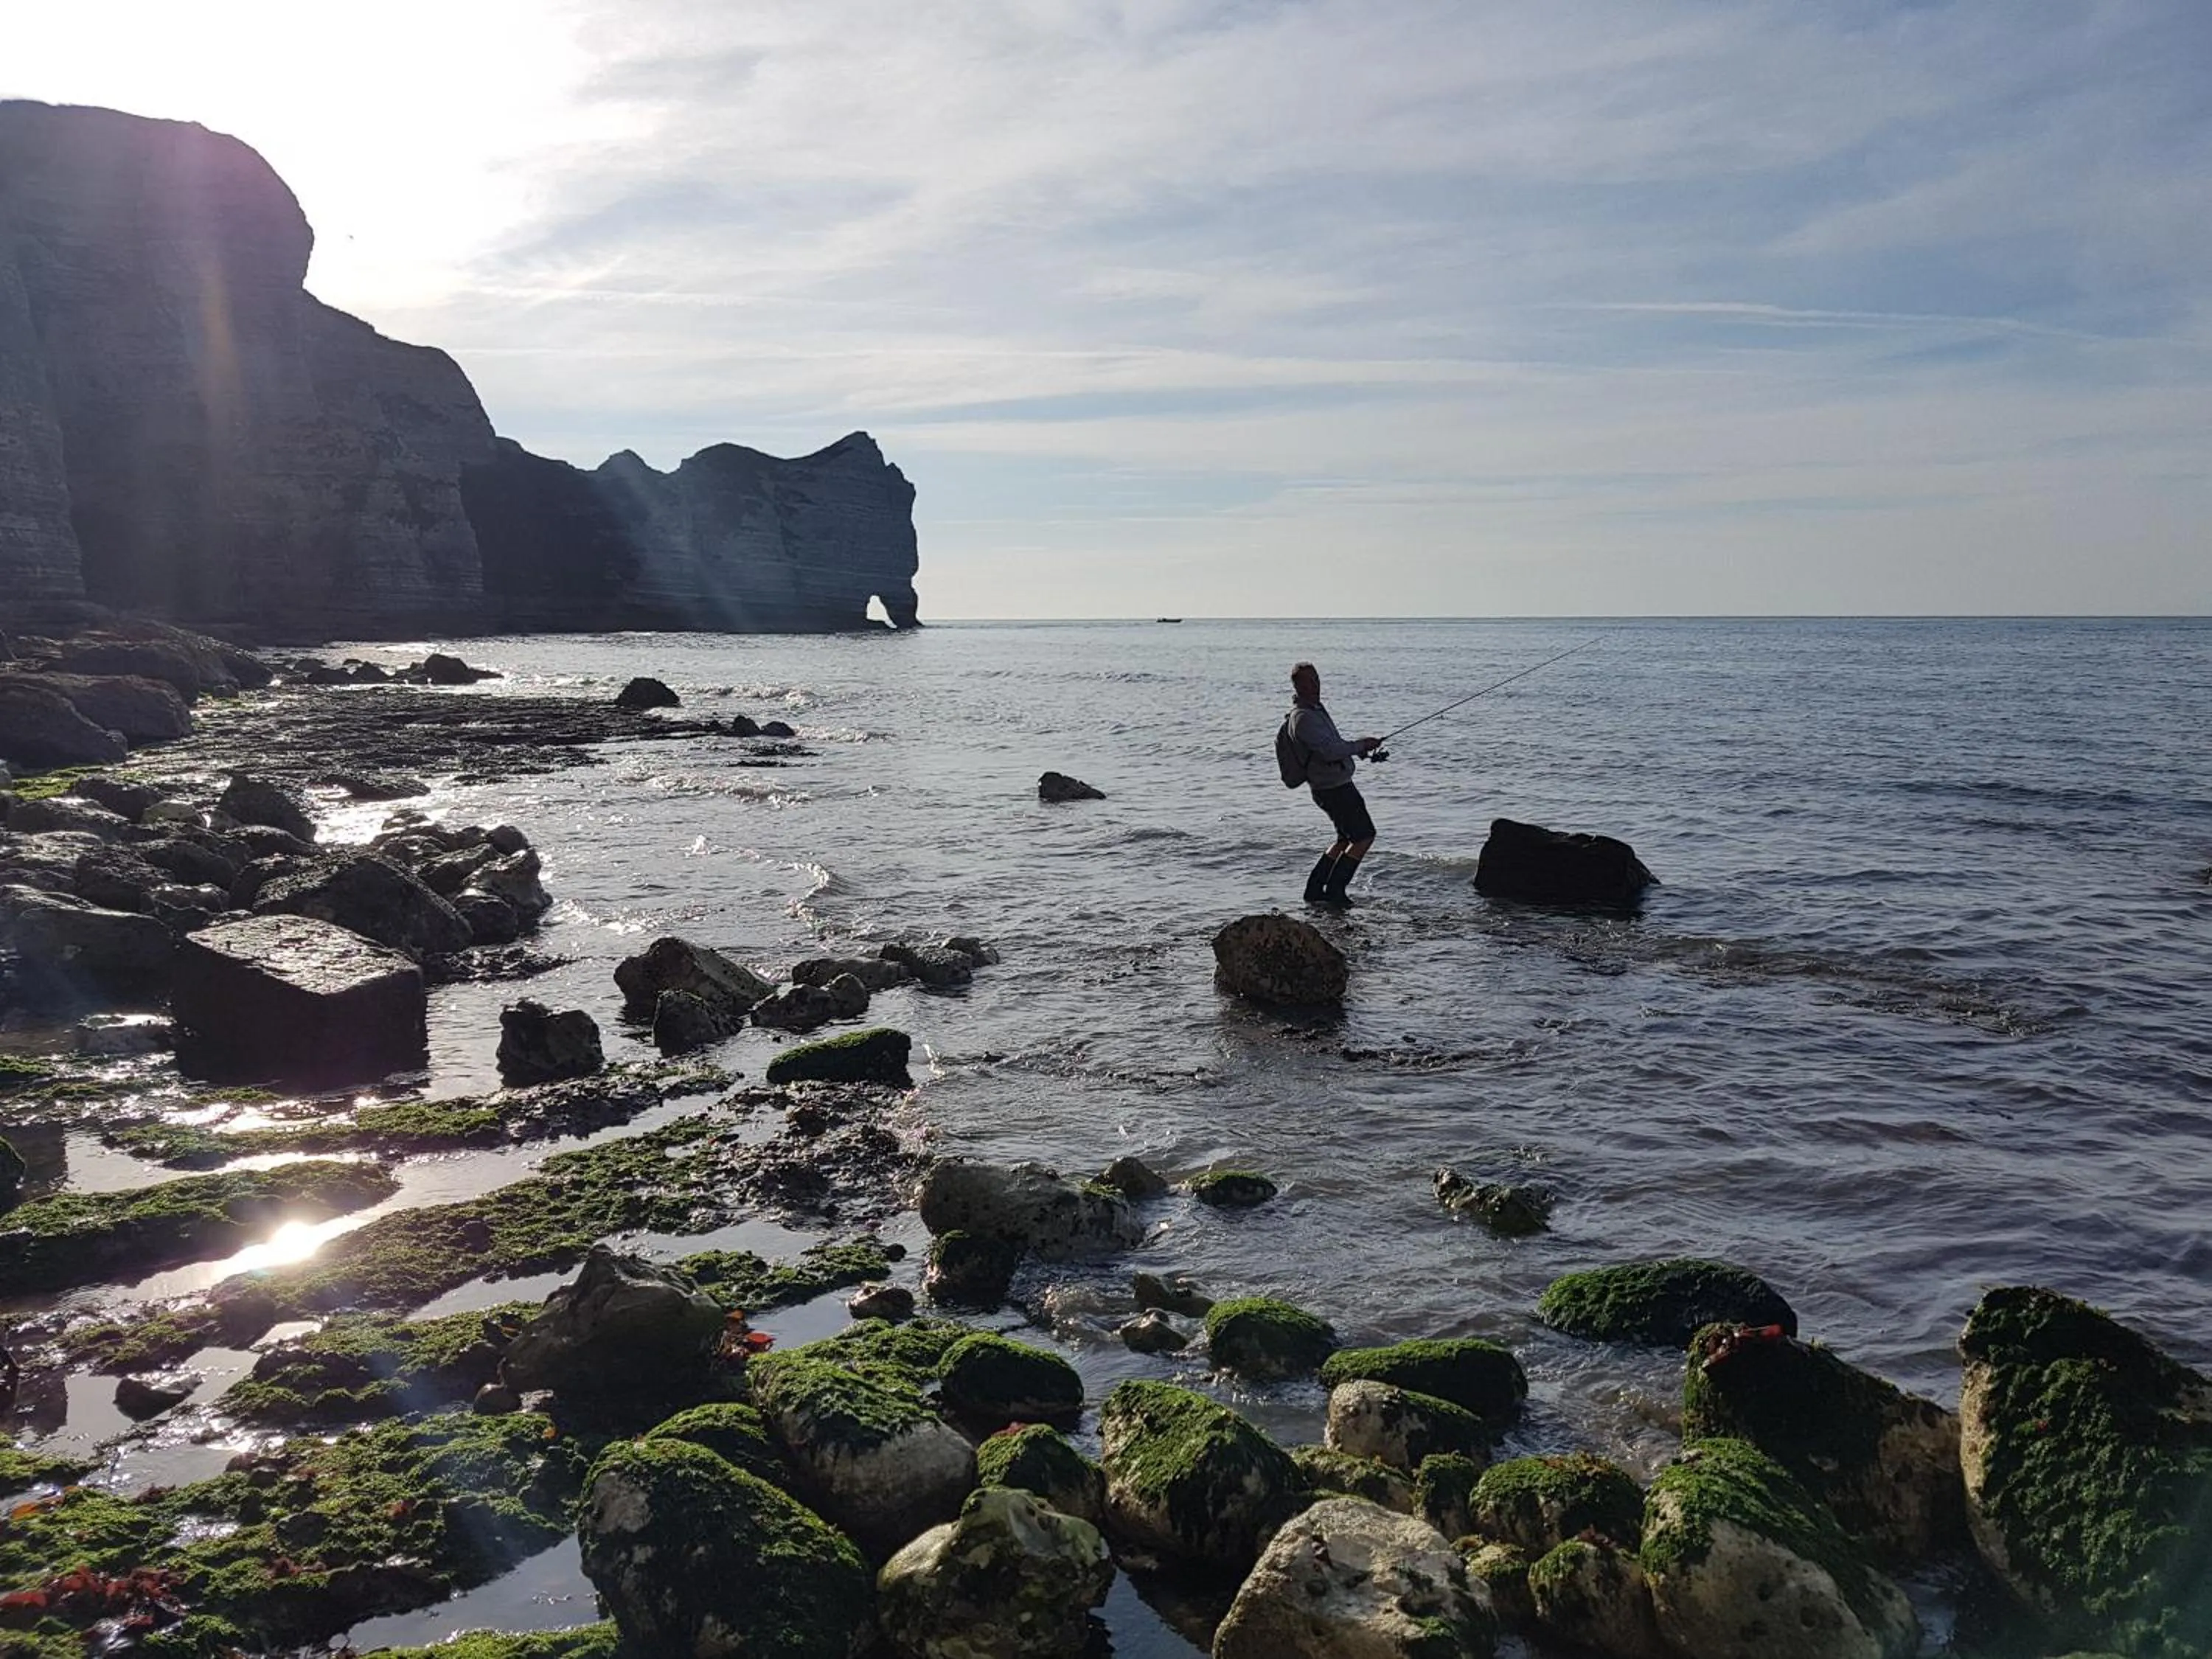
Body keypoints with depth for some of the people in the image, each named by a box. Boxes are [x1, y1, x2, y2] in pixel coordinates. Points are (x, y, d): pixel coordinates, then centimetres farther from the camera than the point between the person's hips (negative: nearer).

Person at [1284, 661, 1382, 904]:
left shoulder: (1315, 708, 12)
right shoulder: (1303, 718, -21)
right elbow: (1330, 750, -30)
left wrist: (1358, 747, 10)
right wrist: (1361, 745, -19)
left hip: (1337, 785, 10)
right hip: (1333, 788, -10)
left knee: (1346, 838, 18)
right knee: (1364, 836, -7)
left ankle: (1315, 890, 19)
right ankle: (1334, 891, -3)